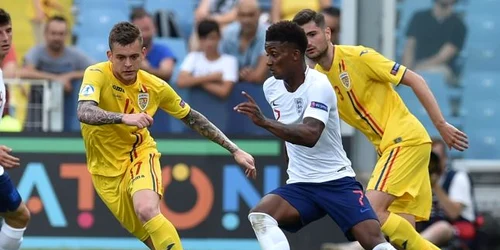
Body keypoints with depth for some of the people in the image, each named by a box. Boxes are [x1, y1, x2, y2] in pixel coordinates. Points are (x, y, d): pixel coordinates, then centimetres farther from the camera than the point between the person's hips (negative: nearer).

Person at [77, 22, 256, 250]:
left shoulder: (155, 86, -9)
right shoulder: (97, 75, -20)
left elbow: (193, 119, 5)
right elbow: (84, 113, -39)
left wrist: (234, 150, 3)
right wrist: (124, 118, -56)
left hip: (140, 155, 0)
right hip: (107, 170, 0)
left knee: (147, 211, -31)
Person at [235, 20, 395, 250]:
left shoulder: (318, 85, -18)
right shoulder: (271, 87, 2)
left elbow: (310, 136, -36)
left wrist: (264, 122, -45)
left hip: (337, 181, -5)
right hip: (300, 185, 5)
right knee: (259, 216, -24)